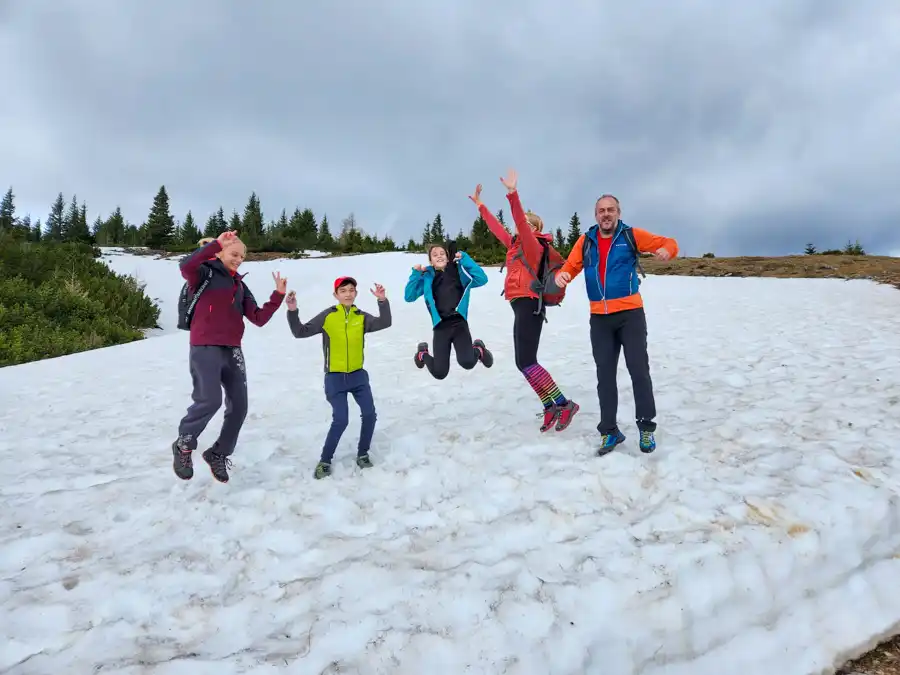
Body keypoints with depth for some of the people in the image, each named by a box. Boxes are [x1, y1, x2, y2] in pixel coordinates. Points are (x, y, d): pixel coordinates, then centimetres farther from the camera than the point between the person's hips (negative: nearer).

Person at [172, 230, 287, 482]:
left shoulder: (240, 285, 17)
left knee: (239, 406, 4)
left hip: (232, 351, 7)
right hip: (205, 348, -6)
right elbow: (185, 267, -25)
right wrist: (216, 244, -27)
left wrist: (278, 295, -2)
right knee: (209, 400, -20)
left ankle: (218, 454, 22)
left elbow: (259, 318, 8)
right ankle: (184, 446, 6)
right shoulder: (205, 273, 1)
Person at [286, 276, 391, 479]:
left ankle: (362, 454, 23)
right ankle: (325, 461, 12)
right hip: (335, 378, -3)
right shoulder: (327, 316, -6)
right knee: (340, 421, -9)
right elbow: (301, 332, -8)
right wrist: (292, 311, -24)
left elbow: (385, 323, -18)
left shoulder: (362, 317, -1)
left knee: (370, 414, 0)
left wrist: (383, 300, -32)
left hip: (358, 375, 3)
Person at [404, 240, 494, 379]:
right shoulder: (427, 277, 5)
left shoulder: (459, 271, 6)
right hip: (440, 327, 0)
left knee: (467, 362, -24)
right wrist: (416, 274, -8)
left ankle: (478, 349, 13)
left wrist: (465, 259, -9)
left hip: (460, 323, 0)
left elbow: (482, 279, -7)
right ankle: (423, 353, 29)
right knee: (439, 373, -5)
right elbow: (409, 297, 1)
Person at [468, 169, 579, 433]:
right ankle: (552, 408, 10)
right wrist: (480, 205, 32)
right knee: (525, 363, 7)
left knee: (526, 362, -14)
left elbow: (521, 223, -23)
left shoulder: (534, 245, -6)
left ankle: (564, 404, -8)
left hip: (529, 306, -9)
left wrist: (512, 194, -32)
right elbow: (496, 228, 27)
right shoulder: (515, 244, 17)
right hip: (522, 307, 9)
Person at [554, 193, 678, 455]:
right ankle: (609, 431, 18)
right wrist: (561, 276, -15)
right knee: (605, 375, 7)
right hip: (599, 318, 3)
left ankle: (646, 427, 16)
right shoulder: (586, 241, 7)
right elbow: (570, 266, 8)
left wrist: (666, 250, -23)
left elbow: (669, 243, 1)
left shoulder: (632, 235, 0)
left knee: (639, 370, 0)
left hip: (631, 314, -2)